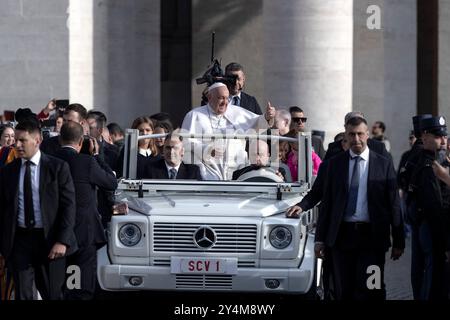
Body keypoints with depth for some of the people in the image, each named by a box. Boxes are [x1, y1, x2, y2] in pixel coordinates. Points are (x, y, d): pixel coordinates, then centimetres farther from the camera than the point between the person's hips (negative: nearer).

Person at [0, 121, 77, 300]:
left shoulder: (58, 167, -3)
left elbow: (68, 205, -5)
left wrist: (62, 241, -13)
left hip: (49, 238, -2)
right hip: (19, 239, 2)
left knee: (52, 294, 7)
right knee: (22, 294, 3)